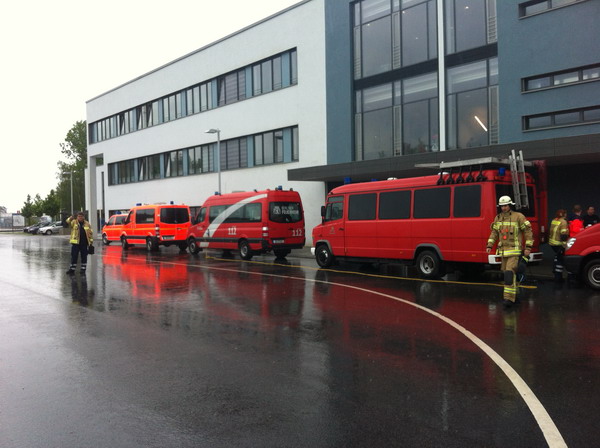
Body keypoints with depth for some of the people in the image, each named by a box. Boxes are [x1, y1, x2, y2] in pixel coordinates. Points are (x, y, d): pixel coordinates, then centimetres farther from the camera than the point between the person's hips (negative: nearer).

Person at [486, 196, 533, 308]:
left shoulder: (518, 216, -6)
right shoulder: (498, 218, 11)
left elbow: (528, 231, -4)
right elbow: (494, 233, 15)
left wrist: (528, 247, -8)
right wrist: (489, 245, 3)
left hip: (514, 251, -6)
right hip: (503, 251, 6)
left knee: (510, 273, -17)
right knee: (506, 273, 12)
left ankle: (509, 298, -17)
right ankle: (514, 294, 28)